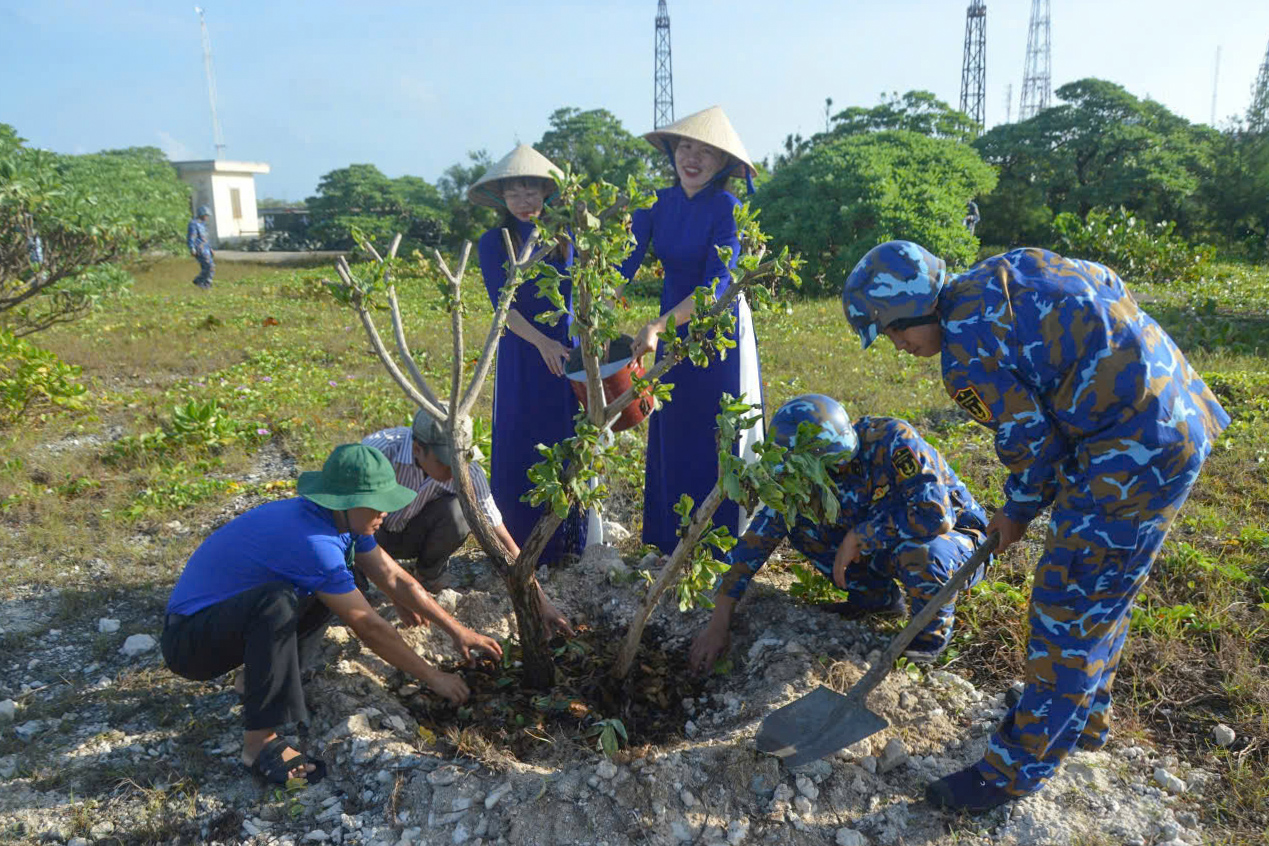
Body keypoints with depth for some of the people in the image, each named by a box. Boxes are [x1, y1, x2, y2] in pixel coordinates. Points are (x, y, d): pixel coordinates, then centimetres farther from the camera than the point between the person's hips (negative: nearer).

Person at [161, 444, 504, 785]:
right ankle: (260, 741, -23)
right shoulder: (311, 539, -31)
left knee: (350, 579, 2)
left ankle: (262, 675, 8)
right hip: (188, 639, -9)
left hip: (238, 614, 9)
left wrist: (459, 631, 3)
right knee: (278, 601, -37)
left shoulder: (344, 521, -5)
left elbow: (395, 579, 4)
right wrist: (433, 678, -15)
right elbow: (368, 627, -25)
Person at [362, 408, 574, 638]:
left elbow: (502, 539, -22)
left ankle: (428, 575, -2)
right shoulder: (380, 449, -34)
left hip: (412, 533, 2)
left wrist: (542, 603, -25)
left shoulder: (468, 472, -26)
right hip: (371, 532, -2)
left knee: (456, 510, -30)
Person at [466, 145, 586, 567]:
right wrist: (541, 341, -21)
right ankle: (523, 547, 13)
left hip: (570, 350, 1)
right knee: (521, 448, 1)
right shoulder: (494, 243, 1)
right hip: (523, 356, -1)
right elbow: (502, 304, -7)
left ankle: (572, 542, 18)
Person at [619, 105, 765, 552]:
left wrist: (657, 326, -32)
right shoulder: (657, 203, 0)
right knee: (669, 436, 12)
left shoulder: (727, 208, -15)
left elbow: (715, 287, -22)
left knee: (719, 436, 2)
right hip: (672, 330, 5)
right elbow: (623, 268, -4)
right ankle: (671, 541, 27)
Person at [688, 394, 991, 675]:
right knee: (798, 524, -10)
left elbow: (935, 516, -38)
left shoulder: (892, 441, -31)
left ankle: (935, 629, -6)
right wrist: (718, 623, -17)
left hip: (959, 539, -5)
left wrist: (857, 538, -29)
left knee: (918, 552, -39)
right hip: (889, 545, 5)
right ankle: (878, 597, 7)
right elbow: (758, 537, -14)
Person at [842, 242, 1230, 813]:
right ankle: (1085, 718, 42)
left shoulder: (967, 351, -18)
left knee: (1069, 610, 0)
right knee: (1104, 594, 23)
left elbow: (1034, 443, -13)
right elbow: (1108, 284, 16)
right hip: (1178, 417, 10)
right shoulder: (1005, 270, 8)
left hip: (1134, 456, -10)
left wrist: (1017, 513, 7)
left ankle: (1018, 769, 15)